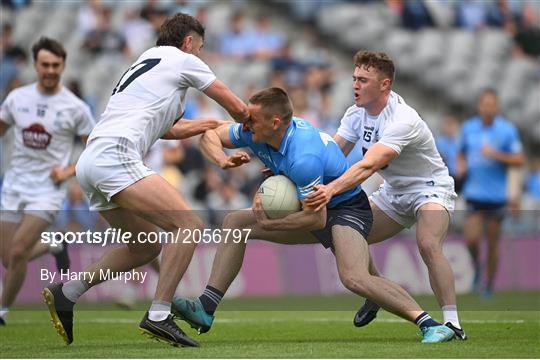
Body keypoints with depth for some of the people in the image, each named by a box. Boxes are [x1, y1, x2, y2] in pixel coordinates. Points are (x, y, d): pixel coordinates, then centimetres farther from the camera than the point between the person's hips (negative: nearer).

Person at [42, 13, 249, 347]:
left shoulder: (147, 60, 31)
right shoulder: (183, 60, 7)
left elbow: (163, 129, 41)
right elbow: (238, 108, 12)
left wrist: (204, 126, 46)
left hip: (90, 163, 9)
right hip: (116, 156, -9)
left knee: (146, 246, 19)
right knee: (190, 224, -15)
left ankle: (66, 293, 16)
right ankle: (159, 316, -21)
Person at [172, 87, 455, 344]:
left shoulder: (303, 158, -34)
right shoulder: (256, 132, -10)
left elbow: (316, 218, -31)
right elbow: (211, 136, 3)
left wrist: (267, 224, -25)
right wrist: (223, 161, -19)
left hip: (348, 208, -10)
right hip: (316, 207, 10)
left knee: (354, 278, -33)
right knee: (235, 222, 3)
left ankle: (431, 325, -31)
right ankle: (205, 310, 0)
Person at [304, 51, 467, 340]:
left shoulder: (402, 121, -31)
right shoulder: (356, 114, -5)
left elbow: (368, 166, -43)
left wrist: (331, 189, -56)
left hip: (429, 189, -8)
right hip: (393, 192, 8)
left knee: (428, 245, -32)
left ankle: (451, 321, -28)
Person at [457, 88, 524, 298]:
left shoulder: (508, 130, -4)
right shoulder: (468, 128, 4)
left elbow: (519, 160, -6)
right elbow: (461, 153, 20)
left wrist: (495, 155, -18)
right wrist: (461, 166, -1)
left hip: (496, 196, -1)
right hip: (473, 194, 1)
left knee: (493, 243, 5)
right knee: (471, 239, -12)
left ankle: (489, 287, 19)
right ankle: (476, 266, 20)